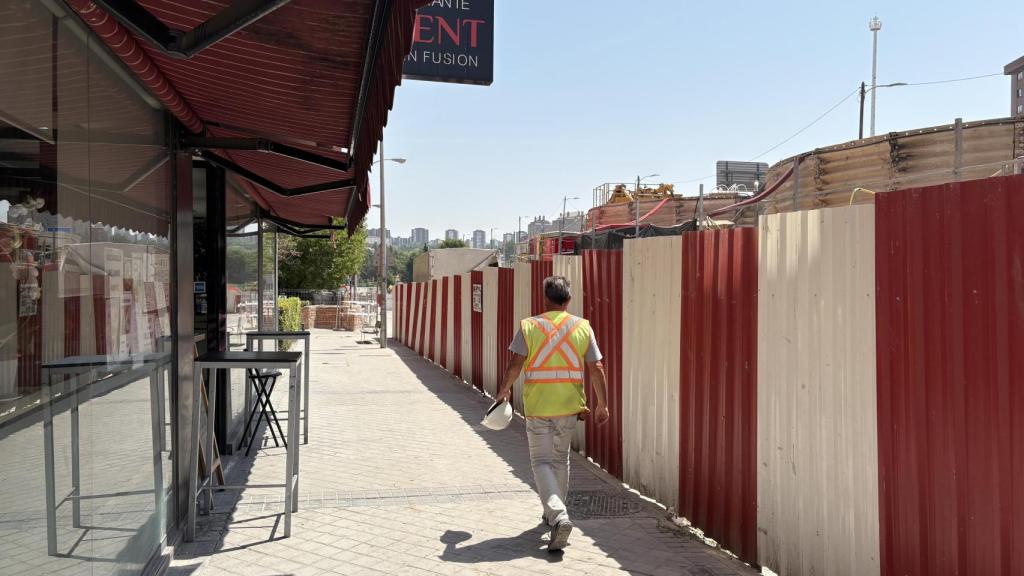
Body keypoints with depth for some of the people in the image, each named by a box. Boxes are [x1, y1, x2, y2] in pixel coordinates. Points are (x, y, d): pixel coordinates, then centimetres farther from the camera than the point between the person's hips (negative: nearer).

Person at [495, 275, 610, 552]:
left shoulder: (529, 326, -6)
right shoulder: (583, 327, 0)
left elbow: (515, 365, -8)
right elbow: (596, 368, -2)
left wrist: (504, 389, 10)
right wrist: (602, 404, 6)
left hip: (537, 406, -3)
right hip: (569, 406, 3)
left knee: (542, 462, 4)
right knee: (561, 459, 20)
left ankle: (558, 516, -16)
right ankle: (554, 512, 33)